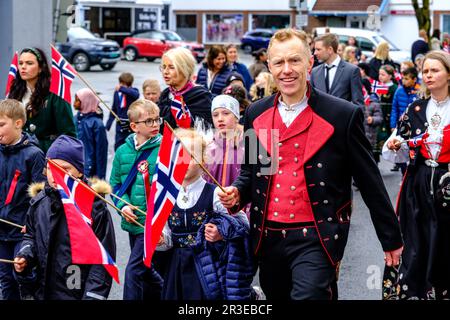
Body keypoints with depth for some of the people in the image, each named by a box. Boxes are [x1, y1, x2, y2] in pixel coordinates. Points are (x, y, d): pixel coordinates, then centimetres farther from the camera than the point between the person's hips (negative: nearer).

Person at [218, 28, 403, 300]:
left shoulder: (343, 115, -8)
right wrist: (237, 193, -4)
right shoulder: (256, 114, 5)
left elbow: (370, 182, -3)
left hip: (316, 239, -5)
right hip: (268, 236, 5)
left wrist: (391, 238, 3)